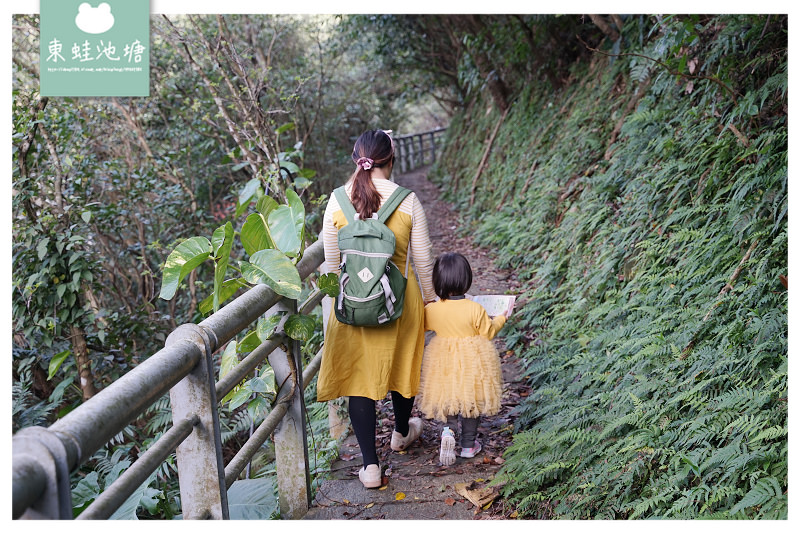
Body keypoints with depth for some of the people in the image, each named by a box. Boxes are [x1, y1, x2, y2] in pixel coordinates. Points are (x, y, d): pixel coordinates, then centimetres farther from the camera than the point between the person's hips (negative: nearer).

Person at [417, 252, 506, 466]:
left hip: (443, 359, 2)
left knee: (447, 398, 20)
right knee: (472, 400, 15)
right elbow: (488, 332, -7)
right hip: (472, 362, -2)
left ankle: (449, 429, -7)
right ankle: (468, 444, 23)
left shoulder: (431, 310, -13)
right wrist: (500, 319, 11)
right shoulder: (475, 309, -20)